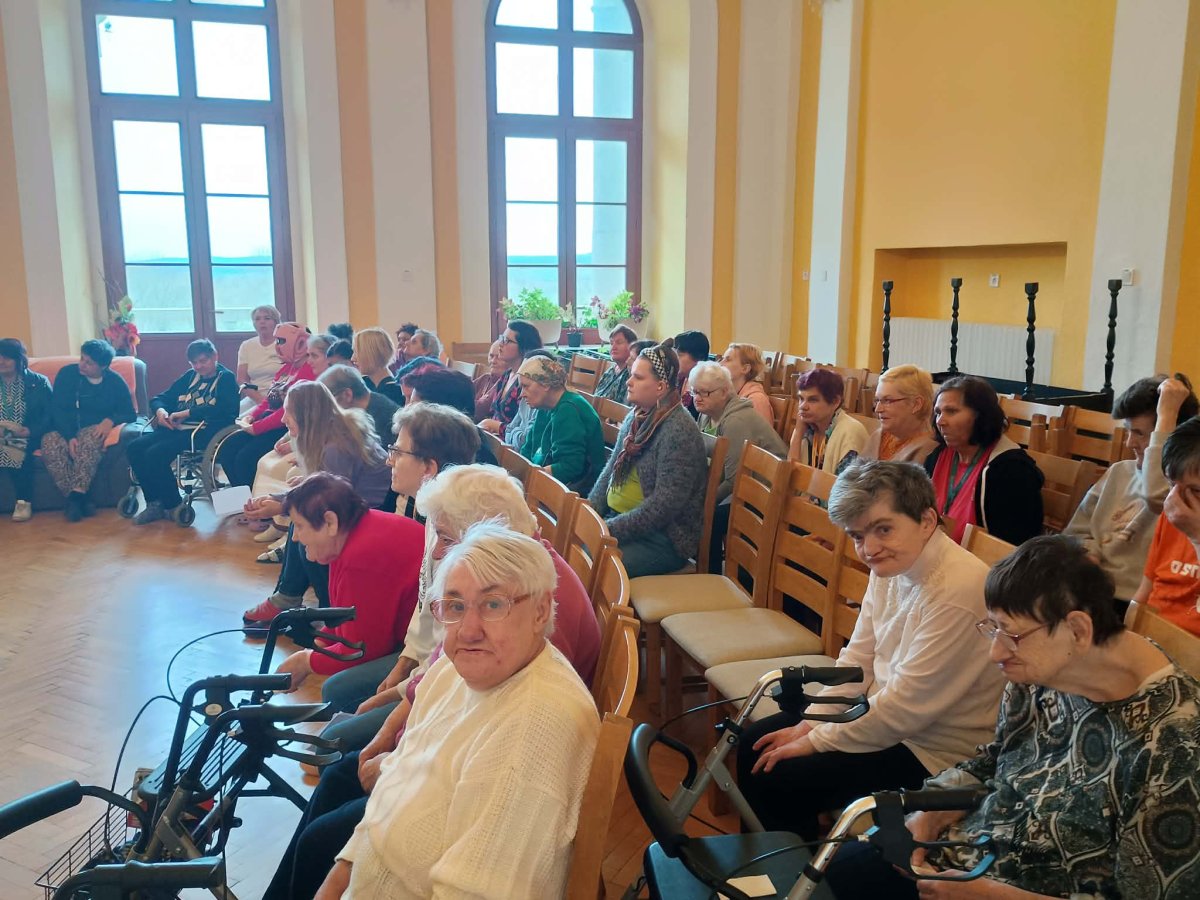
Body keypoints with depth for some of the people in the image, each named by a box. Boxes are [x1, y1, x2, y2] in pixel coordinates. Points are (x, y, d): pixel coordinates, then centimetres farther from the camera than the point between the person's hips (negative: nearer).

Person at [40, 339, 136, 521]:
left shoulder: (115, 382, 5)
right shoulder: (67, 373, 3)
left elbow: (130, 414, 4)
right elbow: (56, 410, -4)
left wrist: (110, 420, -20)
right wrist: (70, 437, -21)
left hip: (93, 429, -1)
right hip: (64, 429, 1)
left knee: (89, 440, -38)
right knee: (50, 444, -34)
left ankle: (76, 496, -41)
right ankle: (80, 499, -36)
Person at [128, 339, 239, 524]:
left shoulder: (226, 378, 3)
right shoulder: (189, 376, 23)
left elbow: (222, 409, -16)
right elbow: (160, 398, 22)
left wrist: (186, 413, -18)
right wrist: (160, 410, -3)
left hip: (203, 431, -7)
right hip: (176, 428, 8)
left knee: (155, 453, -25)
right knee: (135, 447, -14)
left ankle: (173, 506, -8)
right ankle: (155, 503, -4)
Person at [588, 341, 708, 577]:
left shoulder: (679, 431, -17)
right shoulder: (634, 418, 8)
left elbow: (664, 505, -21)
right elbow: (609, 472, 15)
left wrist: (610, 531, -19)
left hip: (663, 538, -8)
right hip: (617, 519, 8)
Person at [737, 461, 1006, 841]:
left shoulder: (958, 592, -29)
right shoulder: (891, 567, -2)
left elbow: (907, 707, -25)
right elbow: (858, 658, 7)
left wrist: (815, 741, -16)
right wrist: (810, 725, -3)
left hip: (931, 750, -8)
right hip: (882, 710, 9)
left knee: (777, 780, -15)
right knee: (754, 744, 6)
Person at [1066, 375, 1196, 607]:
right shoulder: (1119, 472, 15)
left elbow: (1157, 495, -30)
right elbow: (1077, 533, 15)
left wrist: (1166, 413, -20)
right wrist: (1088, 558, -9)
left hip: (1133, 608, -6)